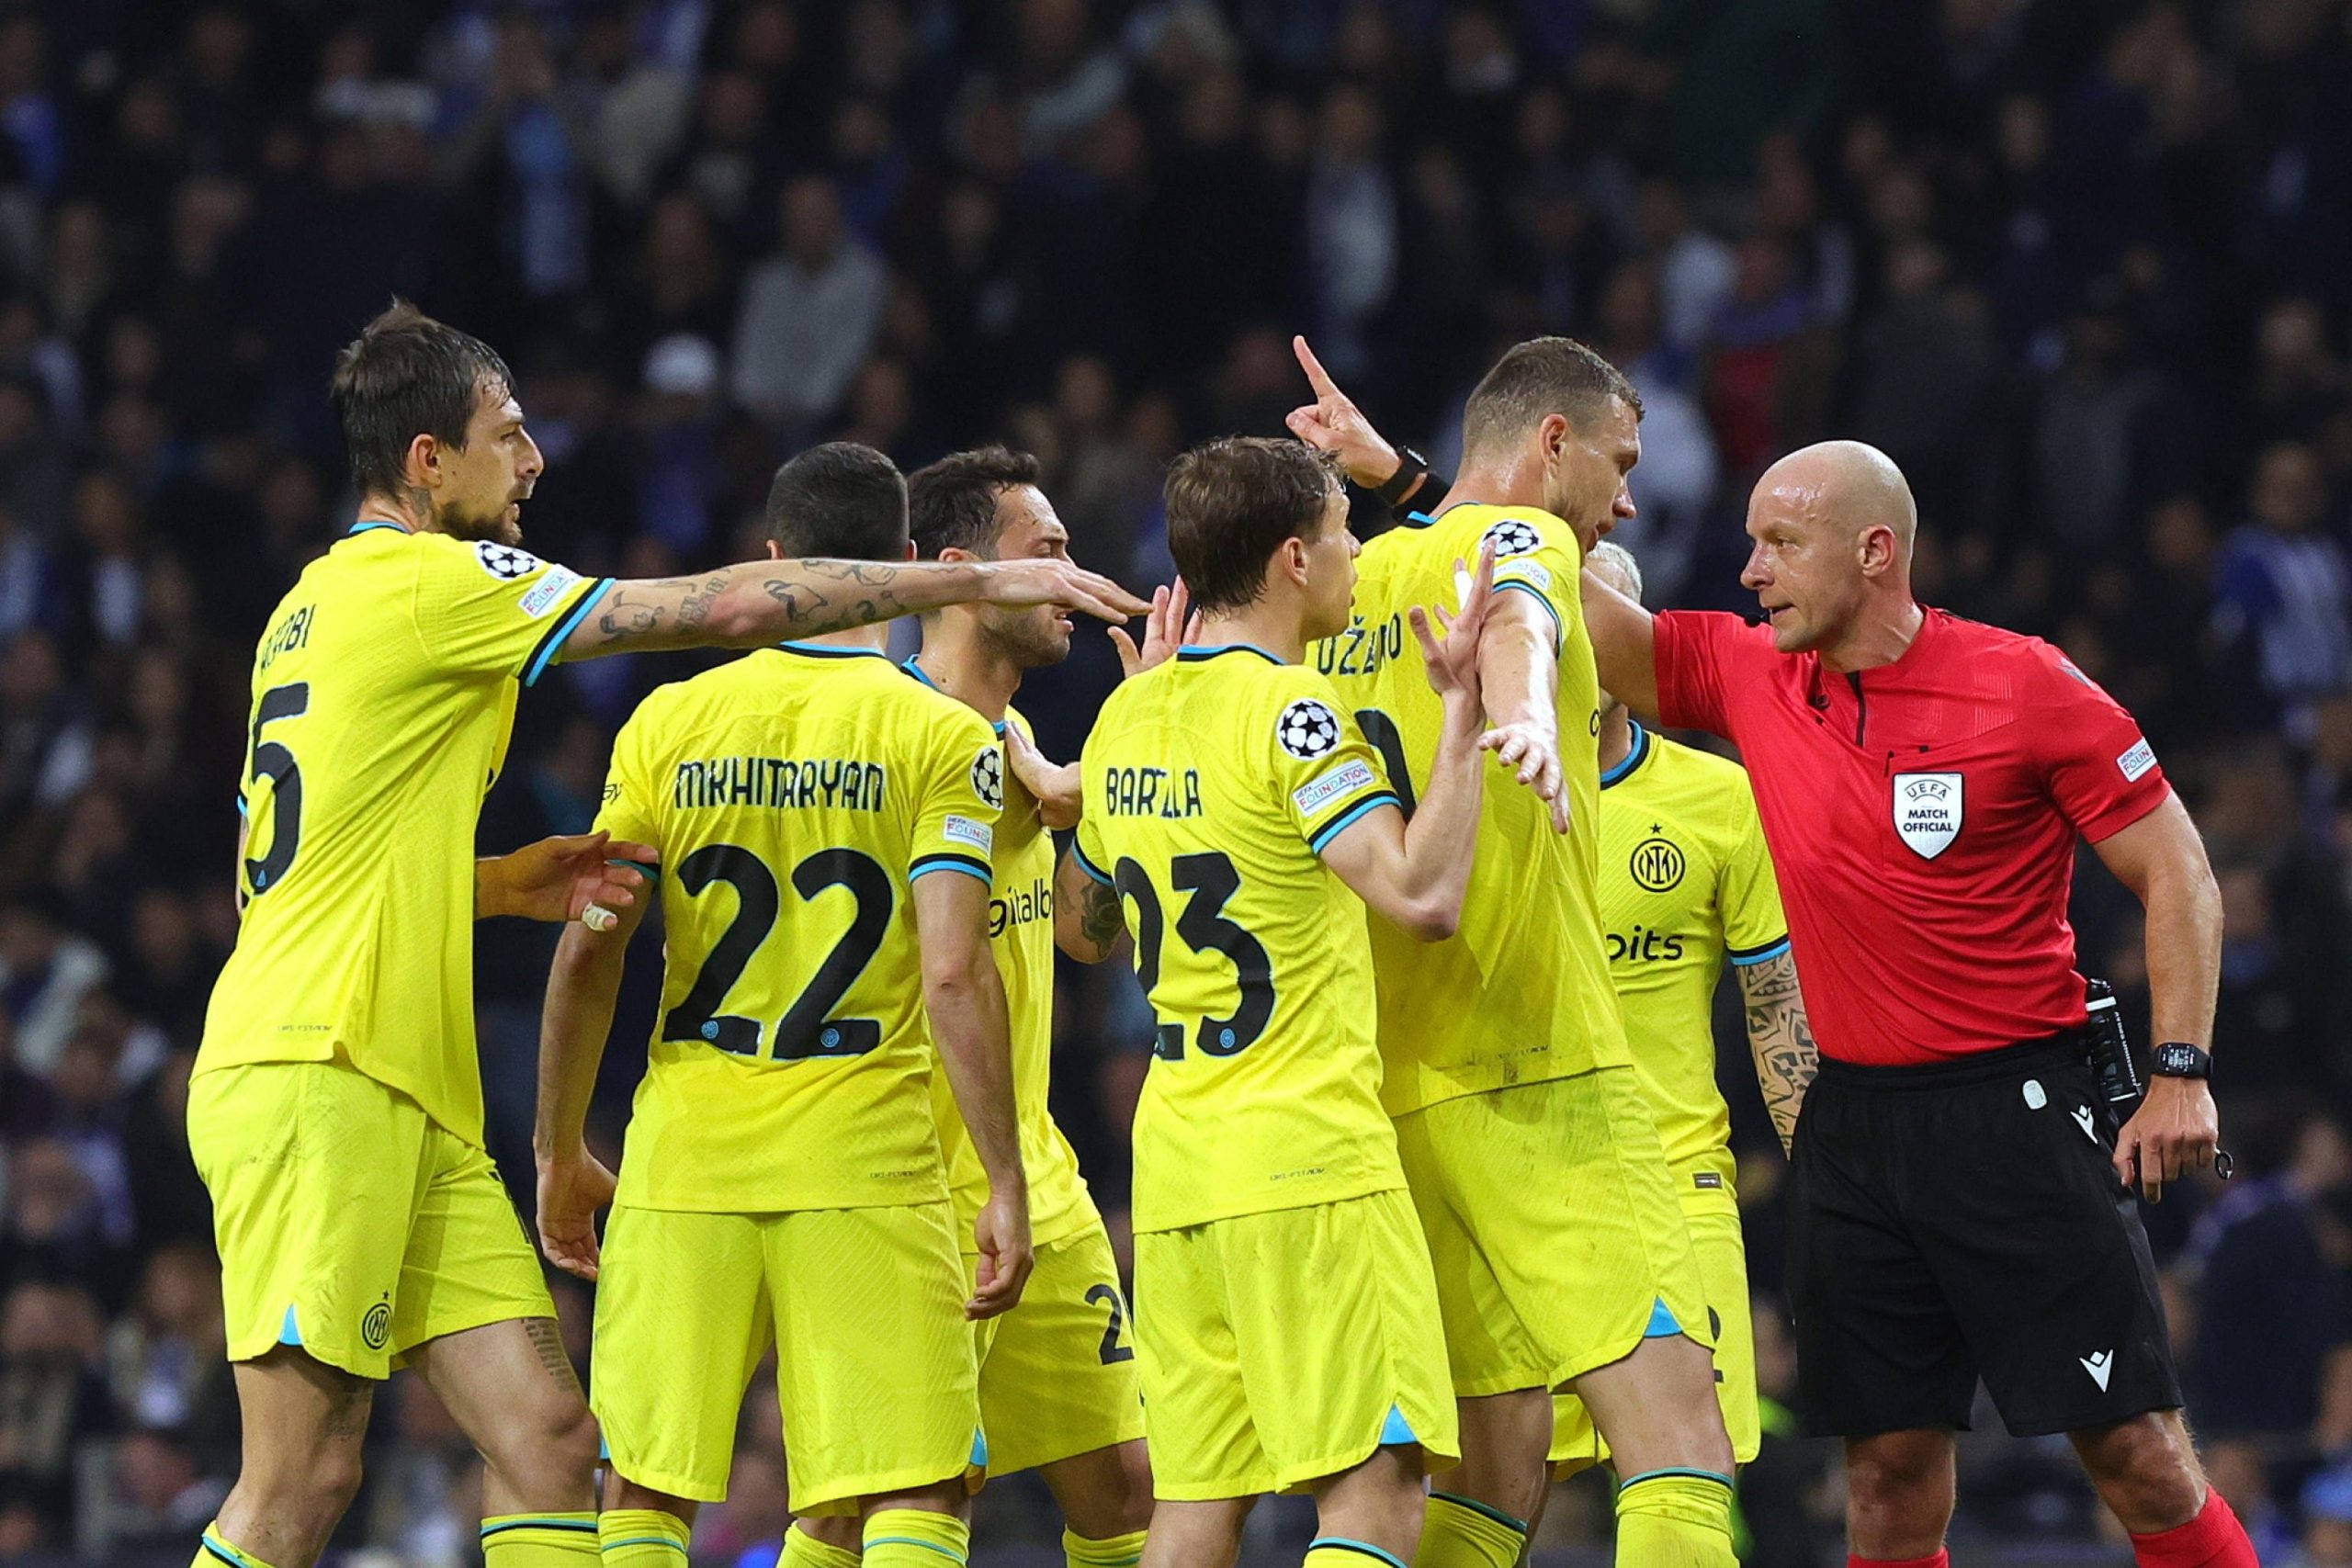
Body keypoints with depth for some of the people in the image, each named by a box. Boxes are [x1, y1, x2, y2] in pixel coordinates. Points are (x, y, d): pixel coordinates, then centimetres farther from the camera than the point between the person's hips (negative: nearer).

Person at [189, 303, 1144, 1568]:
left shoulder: (326, 600, 19)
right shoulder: (424, 584, -9)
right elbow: (727, 609, -9)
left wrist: (506, 884, 14)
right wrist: (982, 581, -2)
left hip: (409, 1105, 10)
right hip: (315, 1075, -10)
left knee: (545, 1437, 2)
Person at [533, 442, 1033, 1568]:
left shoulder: (668, 723, 4)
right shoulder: (942, 738, -4)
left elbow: (588, 954, 5)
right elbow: (954, 975, -12)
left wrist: (560, 1150, 16)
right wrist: (1004, 1187, -8)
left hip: (684, 1157, 3)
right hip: (868, 1165, -3)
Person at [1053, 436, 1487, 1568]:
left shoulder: (1129, 716, 11)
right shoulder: (1289, 711, -13)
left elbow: (1080, 925, 27)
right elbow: (1422, 896, -25)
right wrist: (1463, 711, -16)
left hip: (1174, 1166, 8)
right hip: (1309, 1161, -8)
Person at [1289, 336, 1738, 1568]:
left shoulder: (1352, 586, 18)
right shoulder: (1521, 535, -2)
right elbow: (1515, 624, -27)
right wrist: (1529, 715, -46)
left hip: (1388, 1080, 8)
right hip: (1536, 1068, -8)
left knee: (1496, 1465, 13)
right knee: (1675, 1430, -15)